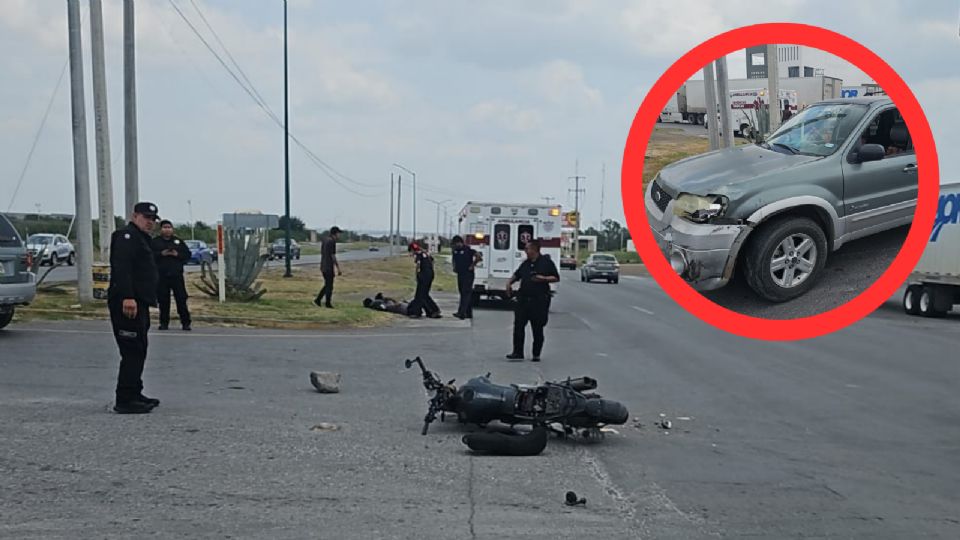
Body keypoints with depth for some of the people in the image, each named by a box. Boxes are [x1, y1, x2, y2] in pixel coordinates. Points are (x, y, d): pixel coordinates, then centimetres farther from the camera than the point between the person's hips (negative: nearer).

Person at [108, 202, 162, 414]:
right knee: (132, 352, -11)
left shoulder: (140, 239, 24)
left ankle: (134, 395, 25)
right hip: (127, 304, -11)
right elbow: (122, 268, -23)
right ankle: (124, 400, -9)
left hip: (138, 303, 11)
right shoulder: (127, 236, -9)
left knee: (138, 352, 17)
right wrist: (127, 297, -32)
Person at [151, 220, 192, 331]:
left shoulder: (179, 241, 12)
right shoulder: (155, 242, 8)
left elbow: (188, 254, 9)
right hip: (161, 276, 0)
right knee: (163, 300, 1)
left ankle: (185, 322, 0)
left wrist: (177, 254, -8)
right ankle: (164, 323, 10)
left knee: (181, 299, -3)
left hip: (177, 275, 0)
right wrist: (161, 254, -14)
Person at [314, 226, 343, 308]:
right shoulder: (332, 242, -15)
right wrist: (338, 269, -14)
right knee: (329, 286, 1)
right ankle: (327, 303, 6)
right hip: (329, 267, -9)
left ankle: (318, 299, 11)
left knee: (327, 285, 16)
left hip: (323, 267, 9)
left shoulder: (324, 241, 11)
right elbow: (333, 257, -17)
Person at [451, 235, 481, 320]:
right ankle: (469, 313, 17)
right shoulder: (455, 250, 8)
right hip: (460, 274, 8)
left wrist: (472, 265, -12)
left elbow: (479, 257, -17)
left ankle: (461, 313, -24)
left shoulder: (468, 249, -13)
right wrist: (454, 267, 16)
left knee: (465, 293, -14)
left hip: (468, 275, -8)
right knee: (463, 293, 10)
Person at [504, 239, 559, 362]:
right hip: (523, 299, 5)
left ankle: (536, 354, 14)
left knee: (537, 329, 3)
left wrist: (543, 278, -16)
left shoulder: (546, 262, -2)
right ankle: (518, 353, 4)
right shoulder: (525, 264, 15)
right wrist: (509, 283, 13)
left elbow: (556, 278, -2)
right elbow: (516, 275, 29)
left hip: (539, 300, -5)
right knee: (518, 325, -2)